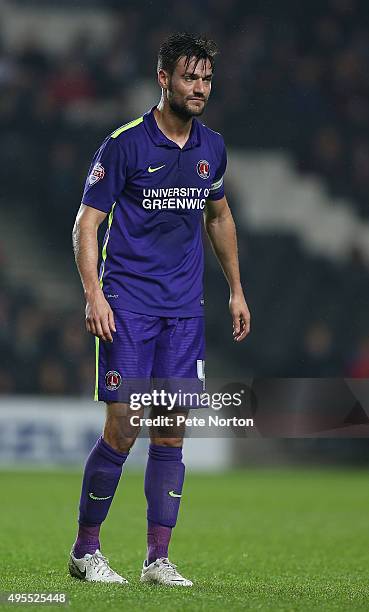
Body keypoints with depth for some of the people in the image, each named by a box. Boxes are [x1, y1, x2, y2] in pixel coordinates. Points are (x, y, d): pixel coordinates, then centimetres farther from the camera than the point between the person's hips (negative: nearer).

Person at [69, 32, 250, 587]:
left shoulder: (211, 146, 9)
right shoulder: (124, 144, -8)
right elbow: (86, 223, -6)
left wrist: (236, 290, 21)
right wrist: (93, 293, -18)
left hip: (184, 310, 5)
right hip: (127, 306, -5)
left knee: (171, 434, 2)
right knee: (122, 430, -9)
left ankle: (158, 559, 8)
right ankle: (85, 549, 7)